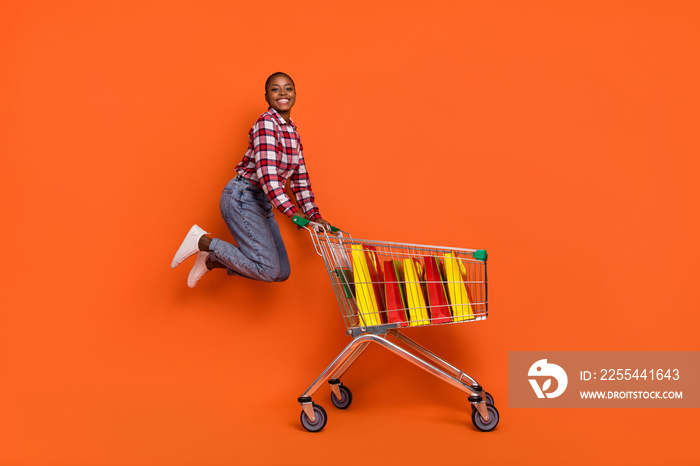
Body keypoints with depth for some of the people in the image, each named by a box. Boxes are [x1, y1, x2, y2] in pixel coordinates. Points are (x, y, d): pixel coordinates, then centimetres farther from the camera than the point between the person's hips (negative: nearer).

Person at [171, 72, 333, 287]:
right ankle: (203, 241, -3)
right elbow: (266, 172, -25)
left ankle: (212, 260, 15)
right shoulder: (266, 123, -14)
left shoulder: (292, 132, 14)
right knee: (269, 269, -15)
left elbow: (300, 178, 16)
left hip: (262, 203, 9)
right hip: (241, 197, -9)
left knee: (282, 272, 8)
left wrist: (313, 215, 8)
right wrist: (291, 211, -31)